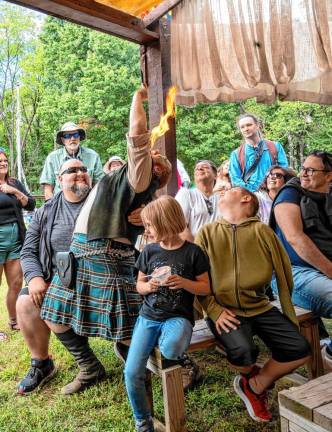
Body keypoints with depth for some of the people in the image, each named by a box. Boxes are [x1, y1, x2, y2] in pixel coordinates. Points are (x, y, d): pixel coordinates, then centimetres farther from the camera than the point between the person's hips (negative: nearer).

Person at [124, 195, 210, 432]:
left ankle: (165, 341, 2)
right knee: (132, 372, -11)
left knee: (170, 350, -37)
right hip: (149, 316, 3)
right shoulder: (149, 251, 4)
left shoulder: (193, 252, -5)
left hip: (178, 316, -3)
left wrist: (184, 283, -19)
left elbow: (206, 288, 0)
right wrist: (149, 286, -11)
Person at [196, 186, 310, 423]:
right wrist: (215, 311, -11)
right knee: (243, 351, -28)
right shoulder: (207, 232, 2)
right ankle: (252, 374, 13)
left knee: (299, 349, -12)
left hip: (259, 308, 3)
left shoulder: (262, 231, 2)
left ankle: (254, 387, 14)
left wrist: (287, 310, 6)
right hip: (224, 310, -2)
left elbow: (283, 270, 6)